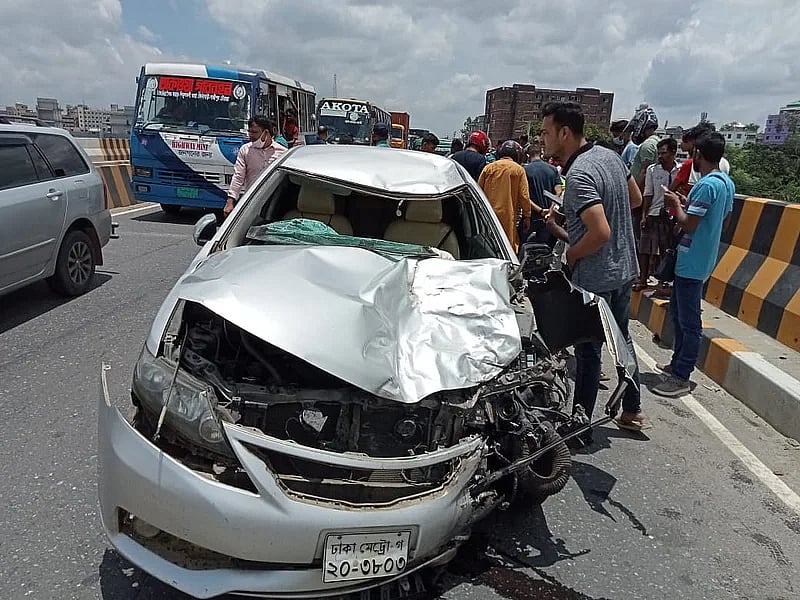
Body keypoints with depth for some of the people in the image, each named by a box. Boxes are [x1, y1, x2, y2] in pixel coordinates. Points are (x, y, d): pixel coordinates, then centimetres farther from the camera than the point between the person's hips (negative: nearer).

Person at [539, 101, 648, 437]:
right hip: (625, 268, 9)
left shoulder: (578, 176, -25)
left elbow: (600, 233, -32)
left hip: (595, 278, -9)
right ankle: (632, 411, 36)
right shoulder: (609, 155, 3)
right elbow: (635, 199, 15)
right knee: (621, 339, 22)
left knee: (588, 352, 3)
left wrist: (570, 256, -14)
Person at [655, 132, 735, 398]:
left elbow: (688, 224, -21)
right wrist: (687, 203, 14)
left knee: (689, 322, -4)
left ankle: (681, 378, 4)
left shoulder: (706, 184, -20)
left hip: (692, 263, -10)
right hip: (701, 259, 10)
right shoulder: (727, 182, 10)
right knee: (678, 312, 20)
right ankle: (678, 363, 31)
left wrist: (676, 203, -5)